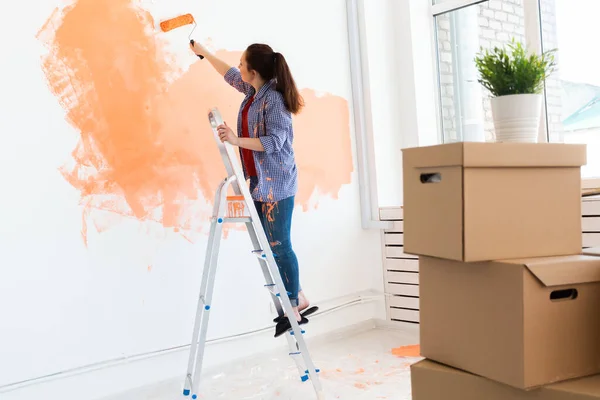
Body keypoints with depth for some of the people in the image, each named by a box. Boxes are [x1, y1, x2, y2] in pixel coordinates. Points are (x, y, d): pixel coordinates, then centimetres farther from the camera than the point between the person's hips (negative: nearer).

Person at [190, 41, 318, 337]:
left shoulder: (274, 99, -16)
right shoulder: (253, 91, 9)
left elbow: (274, 141, -23)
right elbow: (230, 76, 28)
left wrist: (237, 140, -31)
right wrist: (203, 53, 37)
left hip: (276, 183, -9)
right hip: (258, 180, 9)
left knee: (279, 244, -6)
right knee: (268, 245, 9)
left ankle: (293, 309, 5)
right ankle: (298, 299, 19)